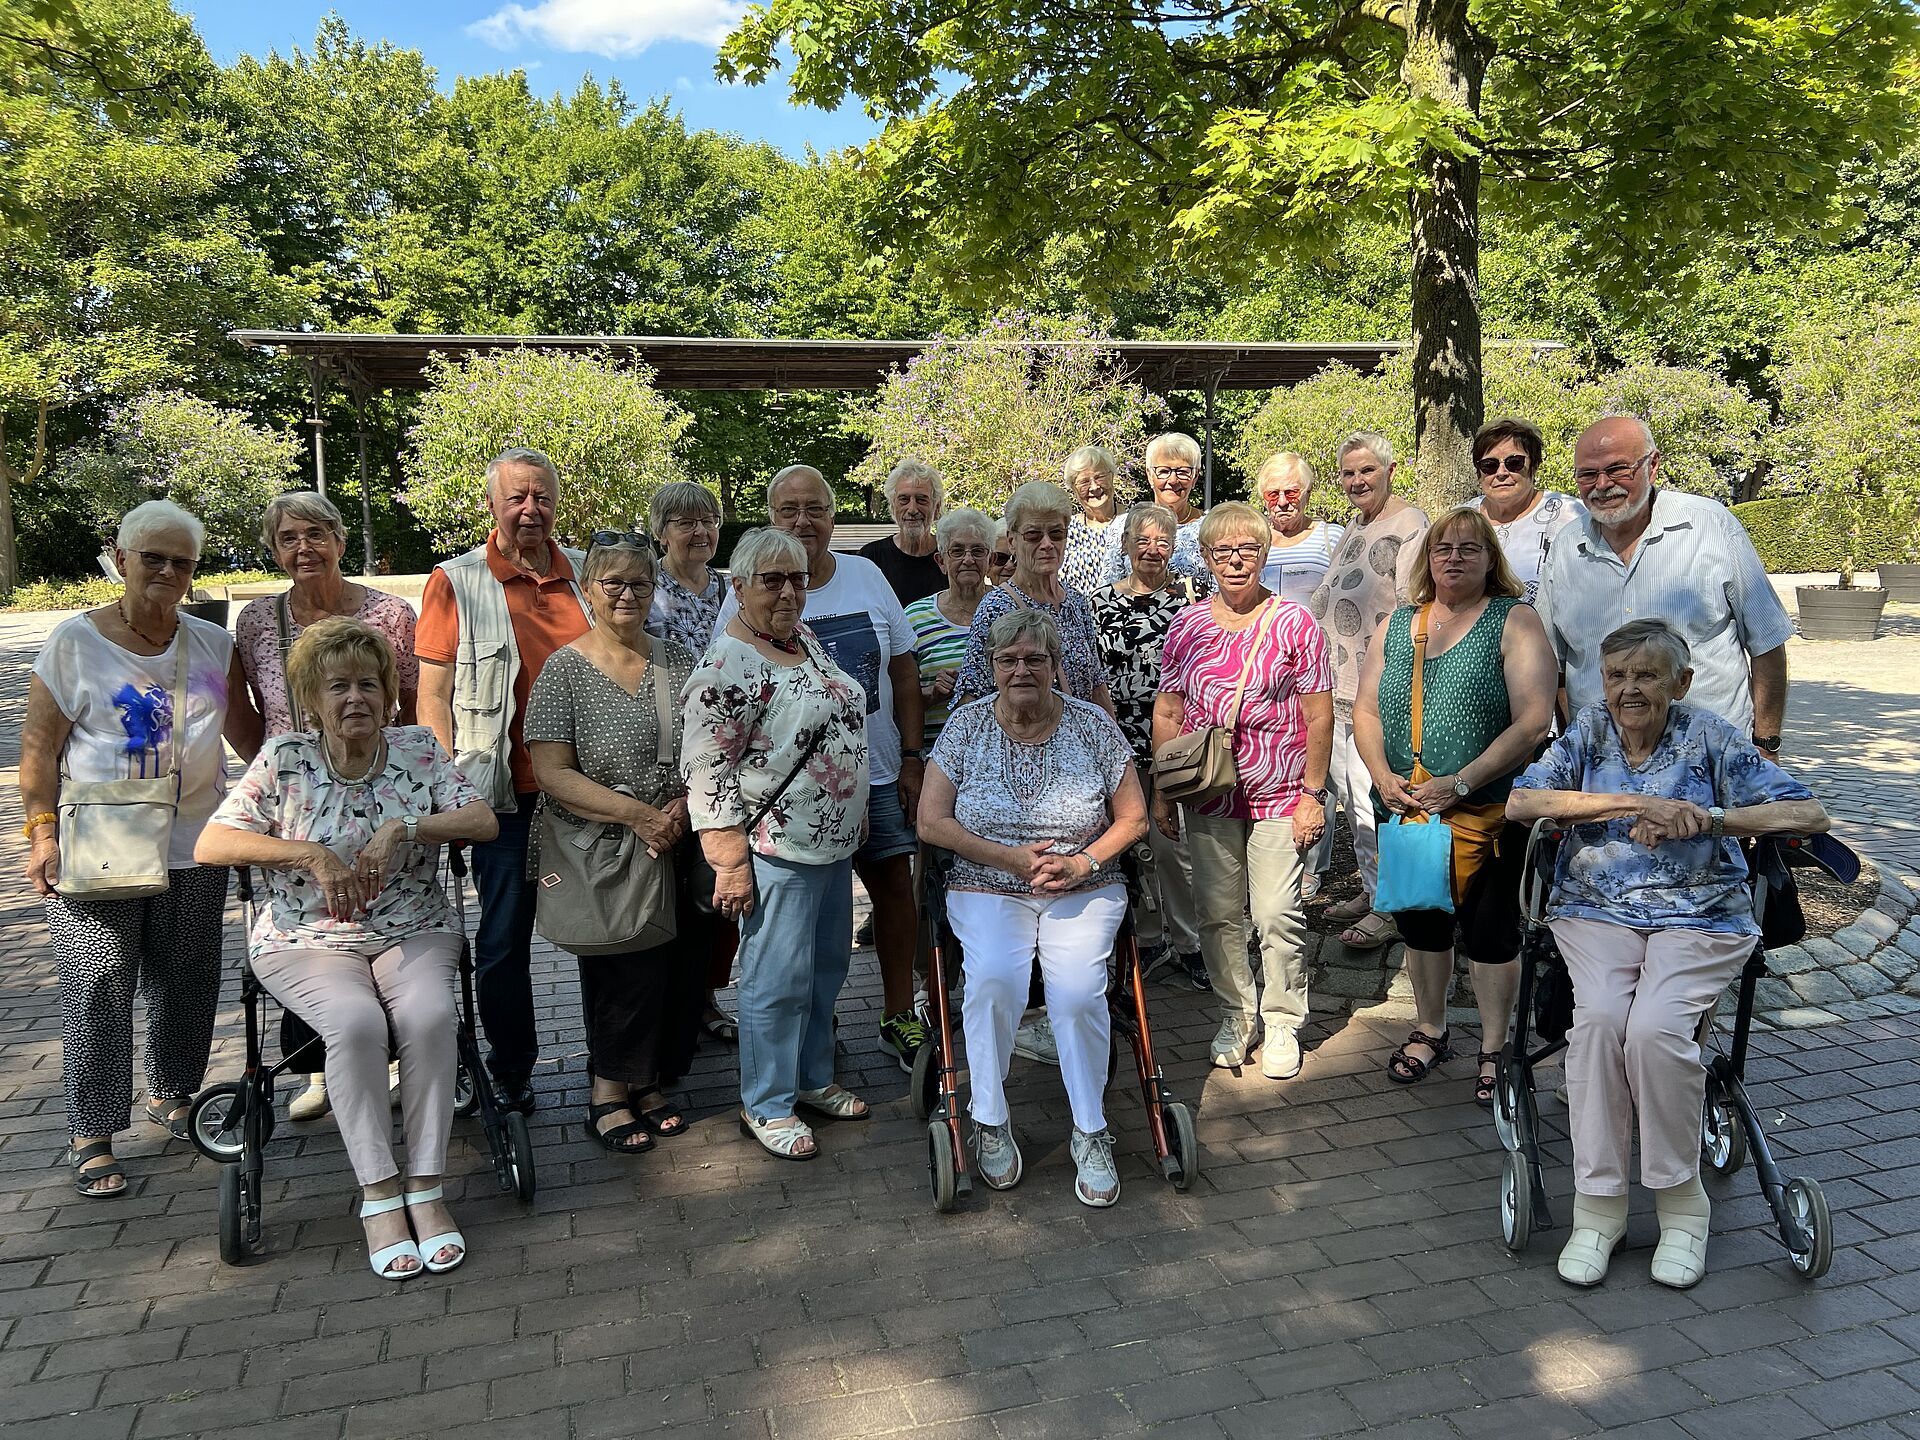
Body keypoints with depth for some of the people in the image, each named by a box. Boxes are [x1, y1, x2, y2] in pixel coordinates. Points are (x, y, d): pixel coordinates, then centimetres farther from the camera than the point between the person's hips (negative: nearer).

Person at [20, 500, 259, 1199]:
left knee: (187, 982, 10)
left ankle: (170, 1096, 30)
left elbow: (246, 731, 13)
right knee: (98, 985, -4)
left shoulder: (213, 645, 7)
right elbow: (39, 745, -2)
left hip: (193, 847, 3)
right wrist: (42, 833, -9)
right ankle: (92, 1137, 6)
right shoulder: (75, 640, -2)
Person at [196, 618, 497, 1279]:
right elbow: (210, 845, -8)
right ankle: (379, 1196, -19)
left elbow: (485, 821, -5)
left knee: (429, 1016, -29)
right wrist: (312, 854, -20)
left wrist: (401, 831, -19)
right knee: (357, 1023, -31)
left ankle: (425, 1188, -17)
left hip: (411, 931, 1)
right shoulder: (284, 759, -1)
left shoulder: (418, 748, 3)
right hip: (306, 940, -1)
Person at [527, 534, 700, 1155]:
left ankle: (649, 1082, 27)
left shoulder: (678, 660, 8)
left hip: (680, 849, 4)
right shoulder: (564, 670, -5)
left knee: (682, 969, 6)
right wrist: (638, 813, -18)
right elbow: (552, 774, -12)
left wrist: (684, 805, -9)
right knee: (627, 971, -3)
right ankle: (609, 1092, 19)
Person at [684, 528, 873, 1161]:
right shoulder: (728, 667, -18)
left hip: (834, 841, 9)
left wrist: (853, 816, 21)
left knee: (827, 967, 18)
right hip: (777, 850, -9)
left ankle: (813, 1078, 35)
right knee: (780, 981, 2)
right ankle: (766, 1106, 18)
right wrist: (730, 863, -20)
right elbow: (706, 770, -19)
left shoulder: (805, 638, 9)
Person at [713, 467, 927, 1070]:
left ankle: (899, 1015, 27)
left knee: (896, 887, 10)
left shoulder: (866, 575, 3)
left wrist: (912, 758, 5)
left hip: (879, 772, 4)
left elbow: (903, 670, 8)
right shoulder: (750, 592, -7)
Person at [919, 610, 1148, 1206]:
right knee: (992, 980, -30)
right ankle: (990, 1120, -8)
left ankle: (1090, 1133, -5)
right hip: (986, 891, 0)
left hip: (1084, 891, 0)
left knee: (1078, 991, -27)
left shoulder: (1093, 725, 1)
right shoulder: (966, 725, 1)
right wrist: (1009, 857, -13)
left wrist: (1083, 862, -12)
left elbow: (1133, 818, 5)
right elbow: (931, 821, -3)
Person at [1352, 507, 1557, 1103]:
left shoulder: (1514, 623, -6)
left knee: (1490, 929, 5)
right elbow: (1366, 708, 8)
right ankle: (1429, 1031, 36)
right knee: (1420, 920, 16)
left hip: (1487, 812, -4)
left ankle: (1493, 1051, 22)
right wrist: (1383, 776, -10)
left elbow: (1532, 723, -15)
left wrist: (1459, 784, -20)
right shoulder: (1396, 624, 10)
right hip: (1404, 809, 5)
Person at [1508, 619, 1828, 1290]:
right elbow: (1520, 802, -12)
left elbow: (1808, 815, -4)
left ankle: (1681, 1206, -7)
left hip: (1700, 915, -1)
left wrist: (1706, 817, -20)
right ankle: (1597, 1206, -15)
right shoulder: (1587, 732, 4)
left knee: (1655, 1028, -28)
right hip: (1595, 910, 2)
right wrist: (1636, 804, -19)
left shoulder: (1710, 737, 0)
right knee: (1599, 1017, -27)